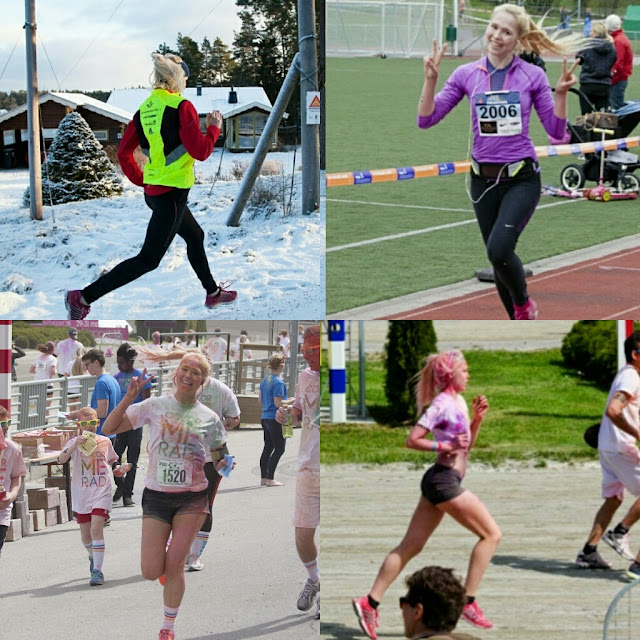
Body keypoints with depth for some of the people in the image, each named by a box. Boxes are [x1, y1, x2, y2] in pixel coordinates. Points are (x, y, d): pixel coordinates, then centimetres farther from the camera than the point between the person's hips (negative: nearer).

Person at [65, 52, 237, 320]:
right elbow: (200, 151, -18)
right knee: (148, 259, -4)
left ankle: (212, 293, 43)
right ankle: (84, 297, -10)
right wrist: (214, 128, -2)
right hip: (172, 193, -9)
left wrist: (140, 179, 17)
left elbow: (124, 152, 7)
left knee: (195, 236, 28)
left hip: (152, 189, 9)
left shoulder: (144, 109, 5)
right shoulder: (181, 107, -16)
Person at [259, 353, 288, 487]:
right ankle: (270, 479, -6)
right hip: (276, 419, -9)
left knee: (268, 448, 13)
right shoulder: (278, 382, -16)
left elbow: (260, 400, 17)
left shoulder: (265, 380, 11)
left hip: (265, 418, 9)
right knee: (279, 449, -3)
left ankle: (263, 478, 15)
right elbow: (278, 404, -19)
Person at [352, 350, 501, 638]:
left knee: (410, 546, 8)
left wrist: (477, 417, 11)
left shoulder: (458, 401, 17)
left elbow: (467, 443, 25)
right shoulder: (442, 403, -11)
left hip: (441, 481, 9)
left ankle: (370, 602, 6)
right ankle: (468, 602, -3)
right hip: (444, 480, -9)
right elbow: (412, 439, -14)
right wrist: (446, 446, -20)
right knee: (491, 534, -4)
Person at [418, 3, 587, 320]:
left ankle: (524, 304, 7)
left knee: (499, 249, -22)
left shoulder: (533, 76, -4)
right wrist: (430, 79, -16)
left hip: (522, 178, -3)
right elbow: (426, 119, -3)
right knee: (498, 256, 9)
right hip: (483, 179, 3)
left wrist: (561, 92, -14)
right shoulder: (466, 74, 0)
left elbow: (556, 130, 0)